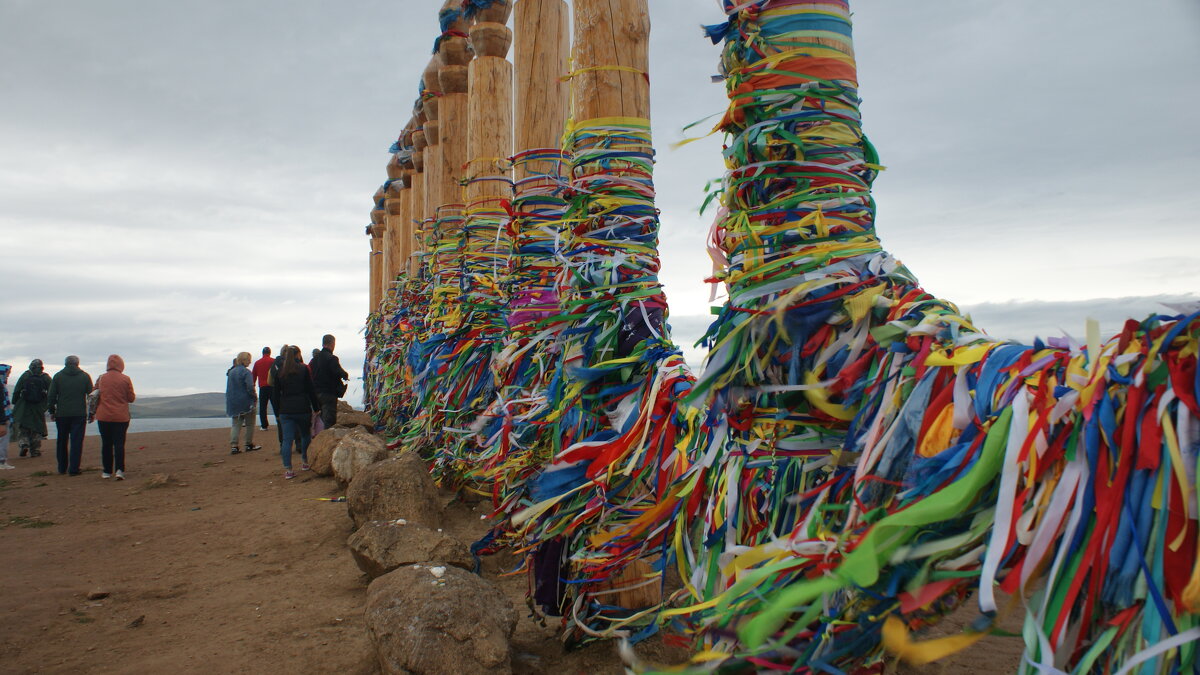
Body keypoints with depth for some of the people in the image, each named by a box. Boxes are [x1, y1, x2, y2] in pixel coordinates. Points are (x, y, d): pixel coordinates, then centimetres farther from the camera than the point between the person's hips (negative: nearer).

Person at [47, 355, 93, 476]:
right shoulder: (85, 376, 3)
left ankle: (62, 468, 20)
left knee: (62, 442, 14)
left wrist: (51, 411, 11)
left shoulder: (58, 376, 4)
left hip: (61, 415, 1)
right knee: (76, 442, -1)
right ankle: (73, 469, -5)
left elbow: (51, 396, 2)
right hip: (79, 415, -1)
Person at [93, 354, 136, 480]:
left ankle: (107, 471, 15)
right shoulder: (125, 379, -5)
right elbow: (131, 398, -2)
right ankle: (119, 470, -14)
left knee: (106, 444, 10)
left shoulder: (101, 379, 2)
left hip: (103, 416, 2)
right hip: (121, 417, -2)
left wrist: (95, 411, 24)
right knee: (119, 443, -2)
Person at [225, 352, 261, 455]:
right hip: (246, 402, -6)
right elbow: (250, 388, -21)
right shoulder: (246, 372, -14)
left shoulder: (231, 372, 8)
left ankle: (234, 446, -2)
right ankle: (249, 444, 13)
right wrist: (254, 398, -10)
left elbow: (229, 388, 13)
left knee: (235, 424, 8)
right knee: (250, 424, 8)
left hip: (233, 402, 6)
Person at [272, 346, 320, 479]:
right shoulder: (303, 369, -2)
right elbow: (311, 390, -2)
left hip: (285, 410, 2)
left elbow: (276, 393, 10)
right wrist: (316, 408, 4)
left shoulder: (280, 372, 7)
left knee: (287, 439, -1)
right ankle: (304, 462, 24)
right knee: (305, 435, 18)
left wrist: (278, 410, 16)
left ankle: (288, 469, -6)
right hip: (302, 408, -2)